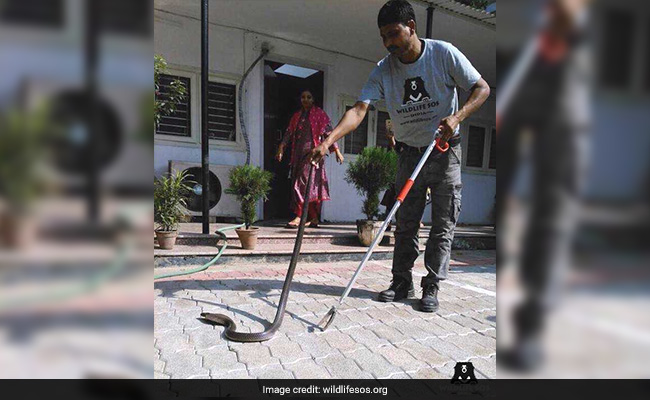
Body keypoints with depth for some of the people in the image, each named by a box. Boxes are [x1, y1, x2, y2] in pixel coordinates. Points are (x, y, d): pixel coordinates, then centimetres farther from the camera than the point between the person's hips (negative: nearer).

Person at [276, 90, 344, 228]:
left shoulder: (319, 114, 5)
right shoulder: (297, 116, 20)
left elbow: (329, 132, -1)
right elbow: (289, 132, 13)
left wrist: (337, 151, -8)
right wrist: (281, 147, -1)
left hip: (312, 152, -5)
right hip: (299, 153, 5)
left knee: (305, 182, -15)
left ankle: (299, 217, -16)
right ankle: (314, 218, 9)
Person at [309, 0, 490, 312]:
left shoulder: (444, 53, -9)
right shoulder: (383, 70, -5)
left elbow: (482, 88, -4)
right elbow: (358, 110, -18)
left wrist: (457, 116, -23)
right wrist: (329, 140, -34)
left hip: (445, 153, -2)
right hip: (410, 154, 2)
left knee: (443, 225, 0)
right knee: (405, 224, 6)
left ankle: (431, 287, 11)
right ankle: (402, 283, 18)